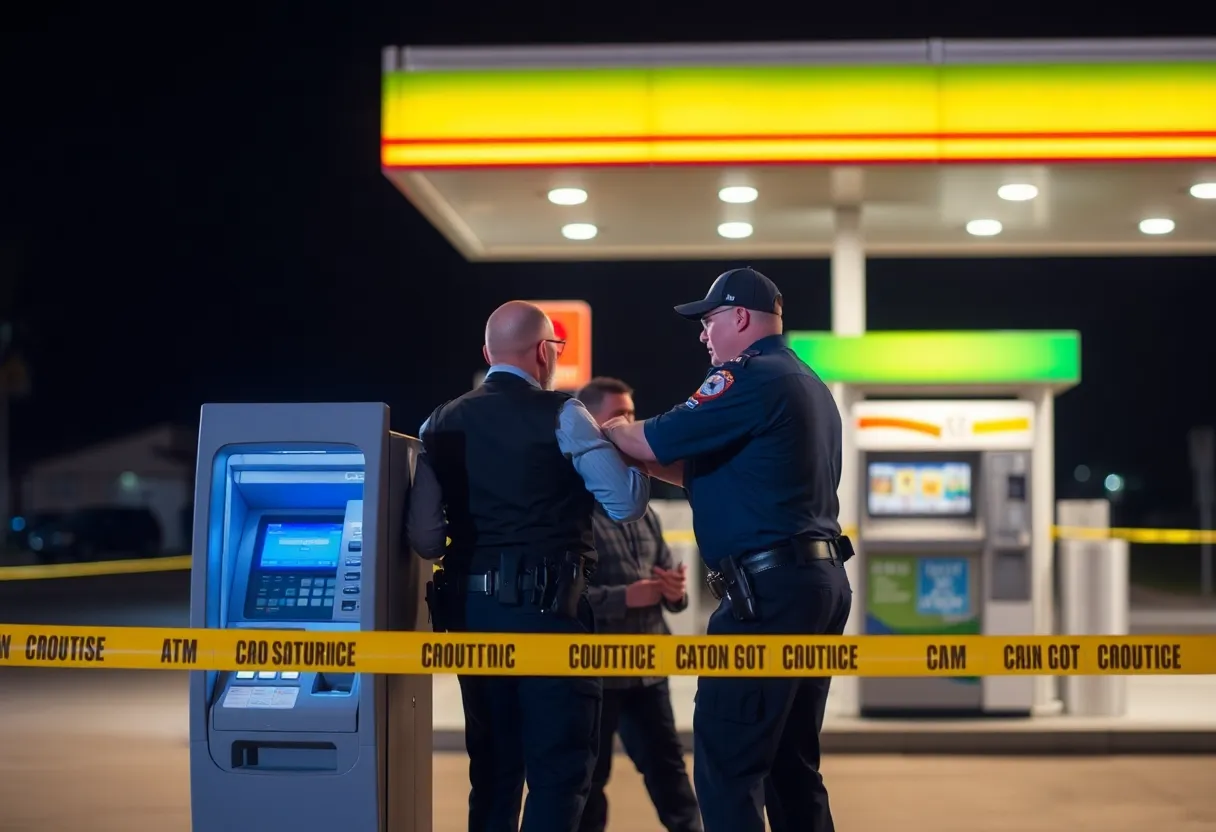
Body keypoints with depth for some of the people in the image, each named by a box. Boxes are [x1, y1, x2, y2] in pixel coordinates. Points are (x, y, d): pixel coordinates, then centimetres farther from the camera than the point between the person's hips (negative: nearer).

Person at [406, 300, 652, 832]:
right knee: (560, 767, 1)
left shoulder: (442, 424, 8)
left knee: (493, 767, 15)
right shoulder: (560, 415, -6)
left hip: (470, 610, 6)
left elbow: (423, 538, 3)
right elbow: (628, 504, -9)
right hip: (547, 609, -5)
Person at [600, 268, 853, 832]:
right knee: (792, 762, 13)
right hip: (820, 581, 10)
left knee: (727, 763, -8)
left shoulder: (750, 378, -10)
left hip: (768, 589, -10)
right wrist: (644, 457, 18)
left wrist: (607, 432, 10)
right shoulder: (809, 385, 21)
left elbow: (654, 441, -11)